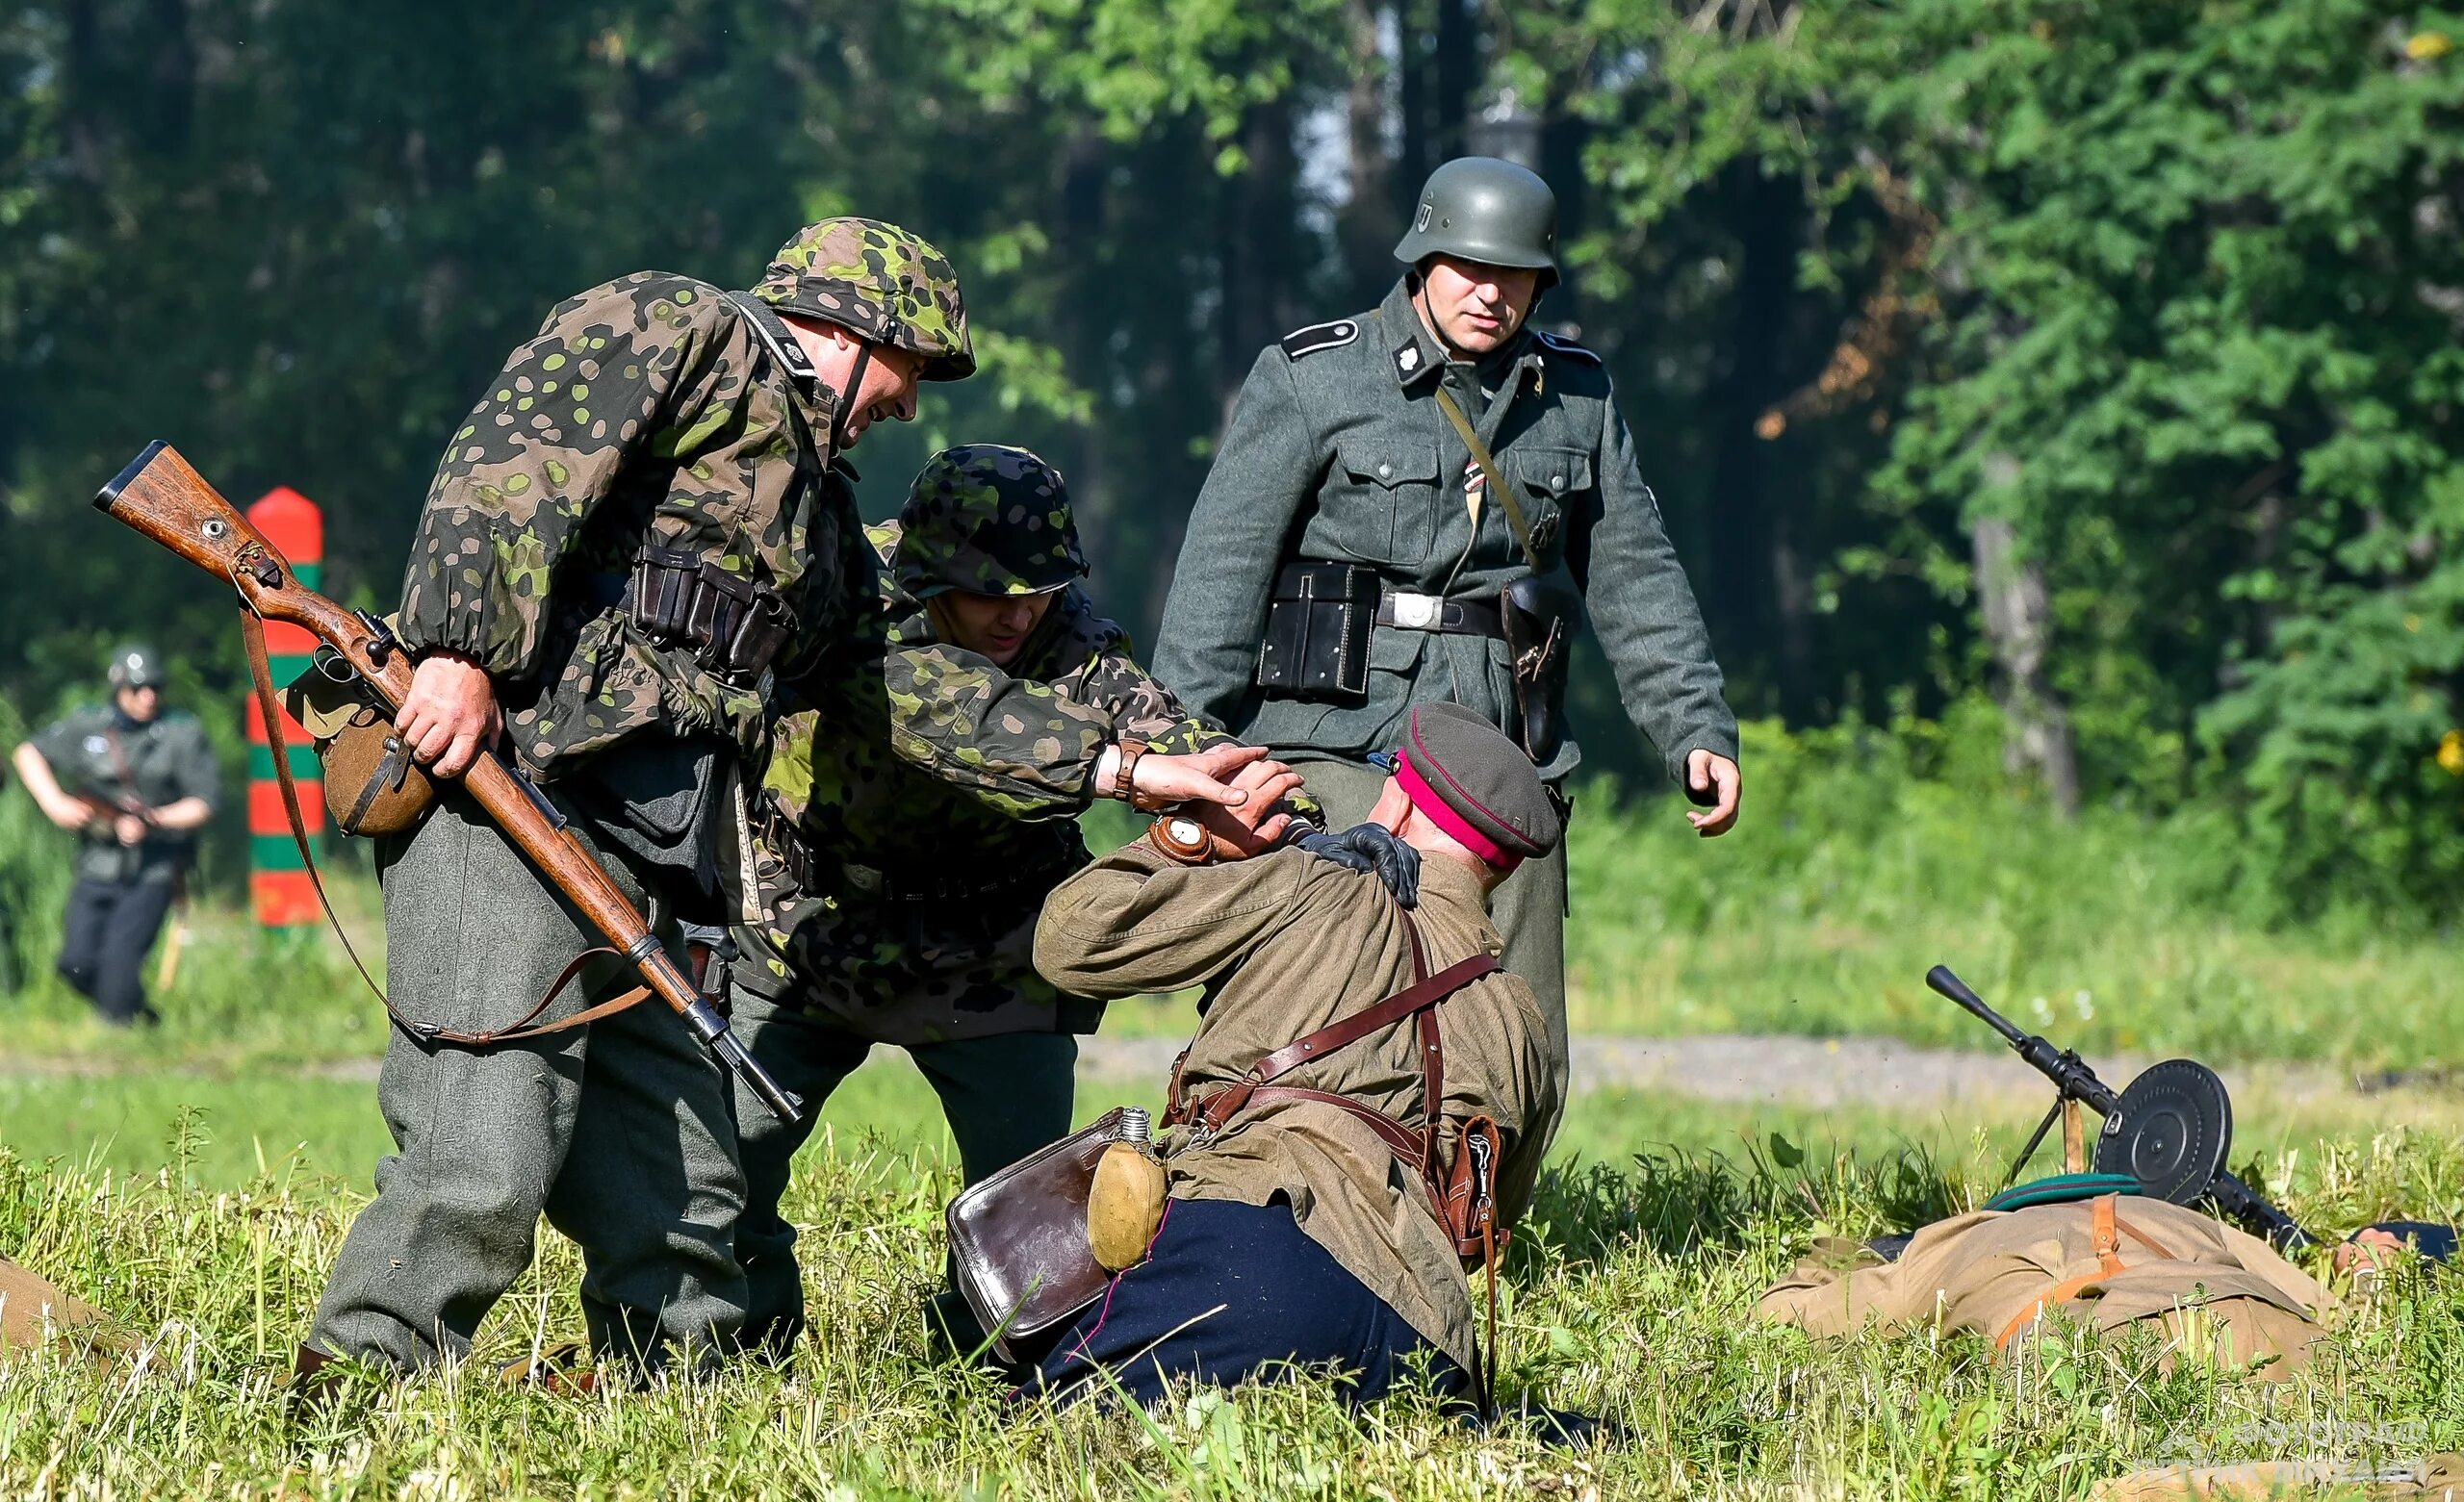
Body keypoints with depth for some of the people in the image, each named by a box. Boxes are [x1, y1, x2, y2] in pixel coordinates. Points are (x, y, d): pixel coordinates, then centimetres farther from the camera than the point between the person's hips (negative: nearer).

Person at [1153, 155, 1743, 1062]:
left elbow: (1633, 578, 19)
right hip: (1345, 756, -5)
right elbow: (1219, 574, -4)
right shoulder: (1310, 382, 0)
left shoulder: (1577, 399, 14)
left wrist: (1697, 729, 9)